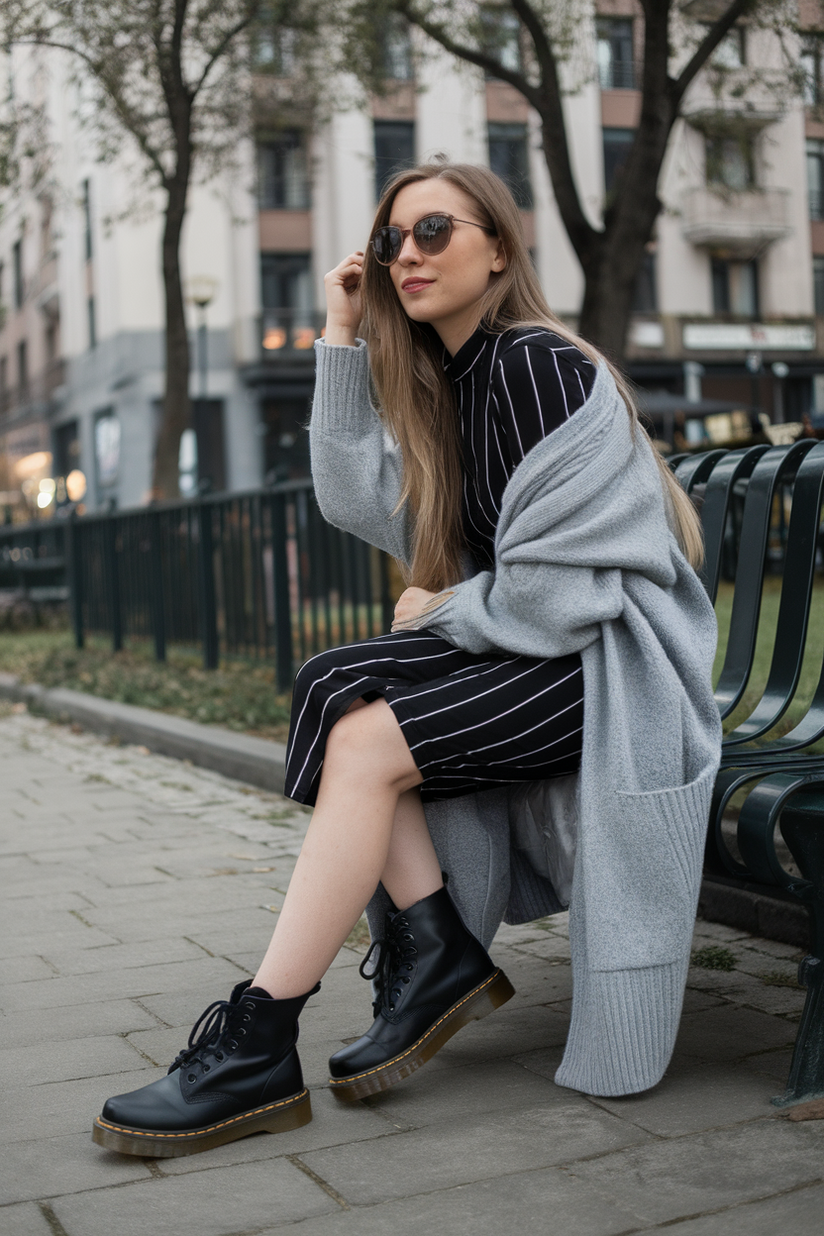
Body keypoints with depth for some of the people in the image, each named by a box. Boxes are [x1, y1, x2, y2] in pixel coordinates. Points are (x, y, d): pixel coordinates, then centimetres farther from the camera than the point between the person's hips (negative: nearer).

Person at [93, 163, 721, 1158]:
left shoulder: (538, 366, -14)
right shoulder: (445, 382, 15)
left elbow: (555, 591, -19)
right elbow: (358, 500, 5)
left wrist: (441, 610, -3)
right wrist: (344, 342, 4)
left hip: (615, 660, -9)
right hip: (531, 646, 9)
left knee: (365, 737, -23)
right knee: (337, 690, -11)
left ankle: (256, 1047, -22)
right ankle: (434, 954, -10)